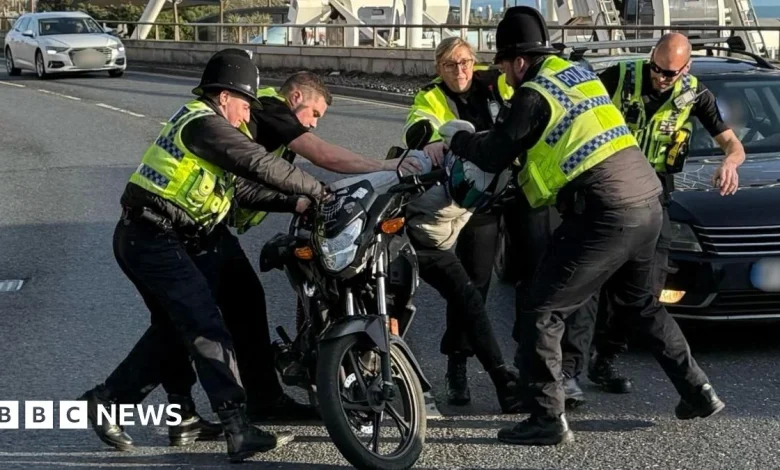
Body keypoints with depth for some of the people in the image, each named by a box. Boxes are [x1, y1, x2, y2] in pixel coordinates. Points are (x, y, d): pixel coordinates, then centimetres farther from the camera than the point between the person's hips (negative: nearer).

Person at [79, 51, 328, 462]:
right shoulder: (205, 123, -12)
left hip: (147, 239, 11)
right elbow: (260, 166, -20)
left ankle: (106, 401, 25)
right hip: (155, 239, -11)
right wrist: (316, 190, -10)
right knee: (206, 328, -15)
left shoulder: (197, 121, 20)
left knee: (172, 331, 18)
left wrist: (293, 202, 8)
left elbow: (242, 189, 16)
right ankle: (239, 431, -20)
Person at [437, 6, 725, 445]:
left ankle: (548, 419, -1)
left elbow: (493, 157, -3)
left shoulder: (534, 95, -7)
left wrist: (459, 136, 17)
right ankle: (699, 392, 31)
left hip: (605, 216, -9)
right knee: (643, 304, 27)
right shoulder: (580, 73, 17)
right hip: (648, 205, 9)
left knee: (539, 311, 0)